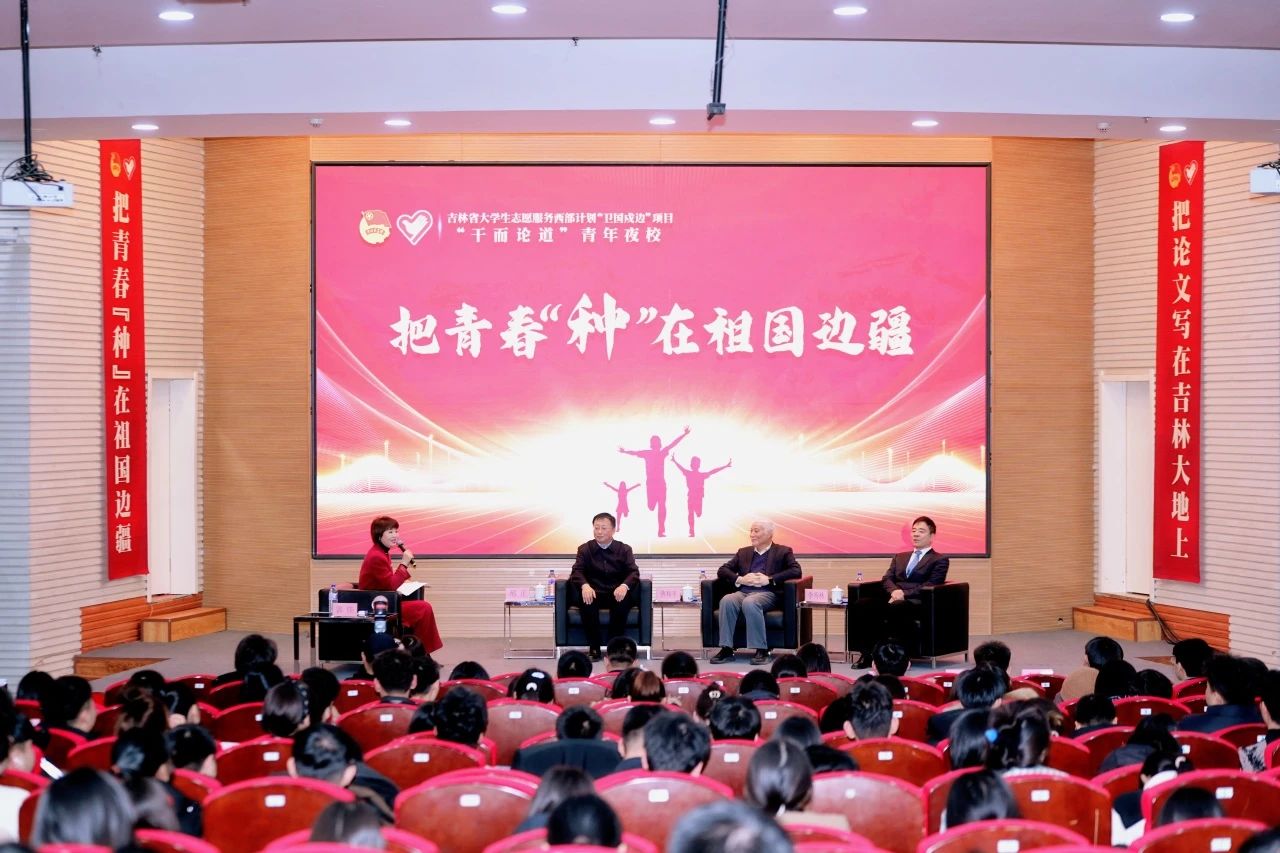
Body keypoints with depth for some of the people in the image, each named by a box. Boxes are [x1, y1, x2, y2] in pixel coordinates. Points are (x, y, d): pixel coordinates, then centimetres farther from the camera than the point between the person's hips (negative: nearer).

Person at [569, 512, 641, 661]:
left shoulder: (624, 549, 7)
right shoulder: (585, 549, 8)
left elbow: (634, 572, -5)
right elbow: (577, 571, -5)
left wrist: (624, 586, -29)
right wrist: (584, 585, -30)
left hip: (617, 594, 0)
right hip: (594, 594, 0)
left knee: (624, 599, -35)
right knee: (585, 599, -35)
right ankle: (594, 648, -27)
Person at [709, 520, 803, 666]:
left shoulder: (783, 552, 13)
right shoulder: (744, 552, 26)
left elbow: (796, 571, -3)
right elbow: (722, 571, 18)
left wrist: (769, 579, -12)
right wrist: (740, 579, -3)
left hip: (767, 593, -4)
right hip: (743, 592, 4)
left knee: (749, 603, -37)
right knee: (727, 601, -30)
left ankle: (761, 650, -33)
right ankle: (726, 649, -29)